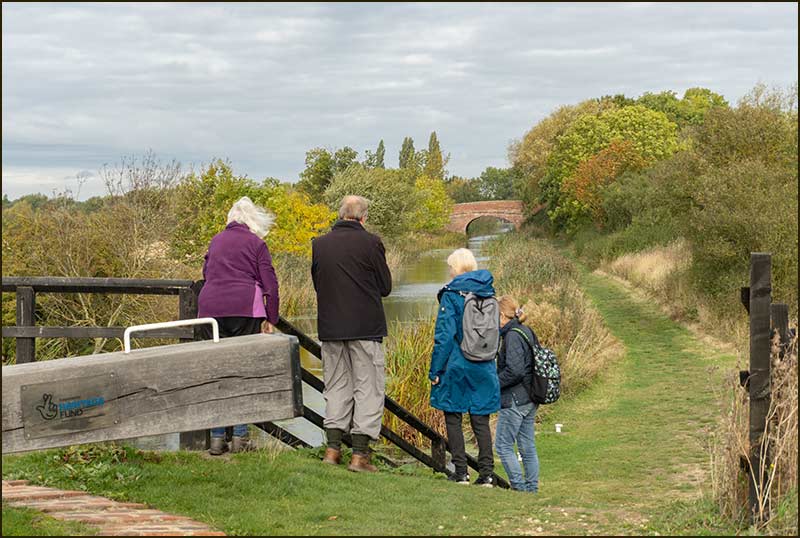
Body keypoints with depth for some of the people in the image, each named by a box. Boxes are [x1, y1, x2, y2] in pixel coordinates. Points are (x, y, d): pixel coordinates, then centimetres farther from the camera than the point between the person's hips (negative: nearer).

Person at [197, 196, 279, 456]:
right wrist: (271, 319, 9)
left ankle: (216, 439, 6)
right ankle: (240, 437, 1)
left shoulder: (216, 241, 19)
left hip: (209, 308, 4)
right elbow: (270, 284, 2)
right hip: (245, 309, -4)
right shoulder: (255, 243, 5)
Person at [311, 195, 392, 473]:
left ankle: (333, 448, 11)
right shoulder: (370, 243, -9)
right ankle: (359, 454, -1)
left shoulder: (319, 244, 2)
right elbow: (386, 287, -2)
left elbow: (316, 283, 11)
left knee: (336, 385, 15)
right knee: (368, 388, 3)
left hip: (330, 327, 4)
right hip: (366, 327, -4)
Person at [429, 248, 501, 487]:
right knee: (481, 419, 9)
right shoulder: (489, 294, 6)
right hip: (484, 368, 5)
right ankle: (486, 472, 5)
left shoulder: (452, 295, -11)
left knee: (453, 418, 5)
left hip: (456, 366, -5)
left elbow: (444, 335, -13)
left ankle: (461, 471, 3)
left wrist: (435, 370, -8)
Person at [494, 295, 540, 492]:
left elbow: (514, 371, -24)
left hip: (514, 400, -9)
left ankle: (519, 486, -3)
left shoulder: (512, 336, -17)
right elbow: (534, 365, 17)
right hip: (529, 400, 9)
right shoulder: (527, 332, 12)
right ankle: (532, 487, 16)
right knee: (527, 445, 12)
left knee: (503, 445, -2)